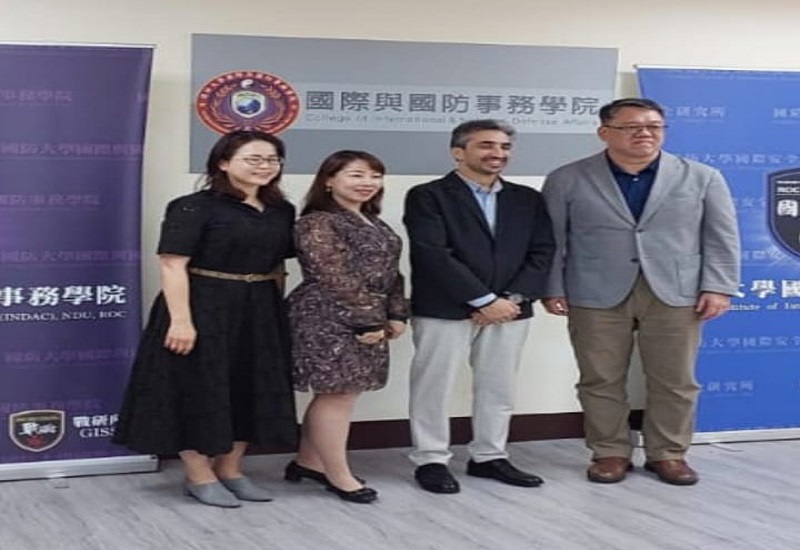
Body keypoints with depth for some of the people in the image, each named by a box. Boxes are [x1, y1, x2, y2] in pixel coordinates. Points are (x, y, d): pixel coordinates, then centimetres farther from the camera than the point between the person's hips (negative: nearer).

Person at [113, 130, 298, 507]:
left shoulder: (281, 211, 10)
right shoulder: (194, 208, -11)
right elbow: (173, 265, -15)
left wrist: (278, 313, 13)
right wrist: (181, 320, -22)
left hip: (259, 312, 7)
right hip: (204, 309, -7)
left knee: (251, 390, 11)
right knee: (199, 390, 0)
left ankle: (229, 470, 26)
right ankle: (199, 476, 13)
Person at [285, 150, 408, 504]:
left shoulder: (373, 222, 17)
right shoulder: (317, 223, -12)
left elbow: (390, 273, 18)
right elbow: (335, 277, -18)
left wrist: (395, 314, 6)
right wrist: (367, 319, -19)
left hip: (370, 318, 9)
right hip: (330, 319, -9)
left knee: (338, 393, 13)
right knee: (339, 394, -4)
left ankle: (308, 462, 24)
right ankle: (339, 476, 4)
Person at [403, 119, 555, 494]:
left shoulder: (527, 199, 12)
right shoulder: (428, 197, -5)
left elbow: (542, 253, 7)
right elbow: (434, 256, -14)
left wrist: (513, 298, -9)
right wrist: (485, 300, -16)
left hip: (509, 309, 4)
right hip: (444, 310, -4)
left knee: (499, 388, 10)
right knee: (433, 387, 2)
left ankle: (488, 457, 23)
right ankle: (431, 460, 14)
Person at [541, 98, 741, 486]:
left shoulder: (702, 178, 5)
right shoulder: (567, 180, 3)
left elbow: (721, 238, 4)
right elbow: (552, 240, 4)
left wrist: (718, 288, -4)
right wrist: (553, 289, -1)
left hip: (675, 295, 1)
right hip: (596, 297, 0)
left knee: (675, 381, 4)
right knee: (601, 381, 3)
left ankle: (668, 453, 18)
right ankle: (609, 452, 16)